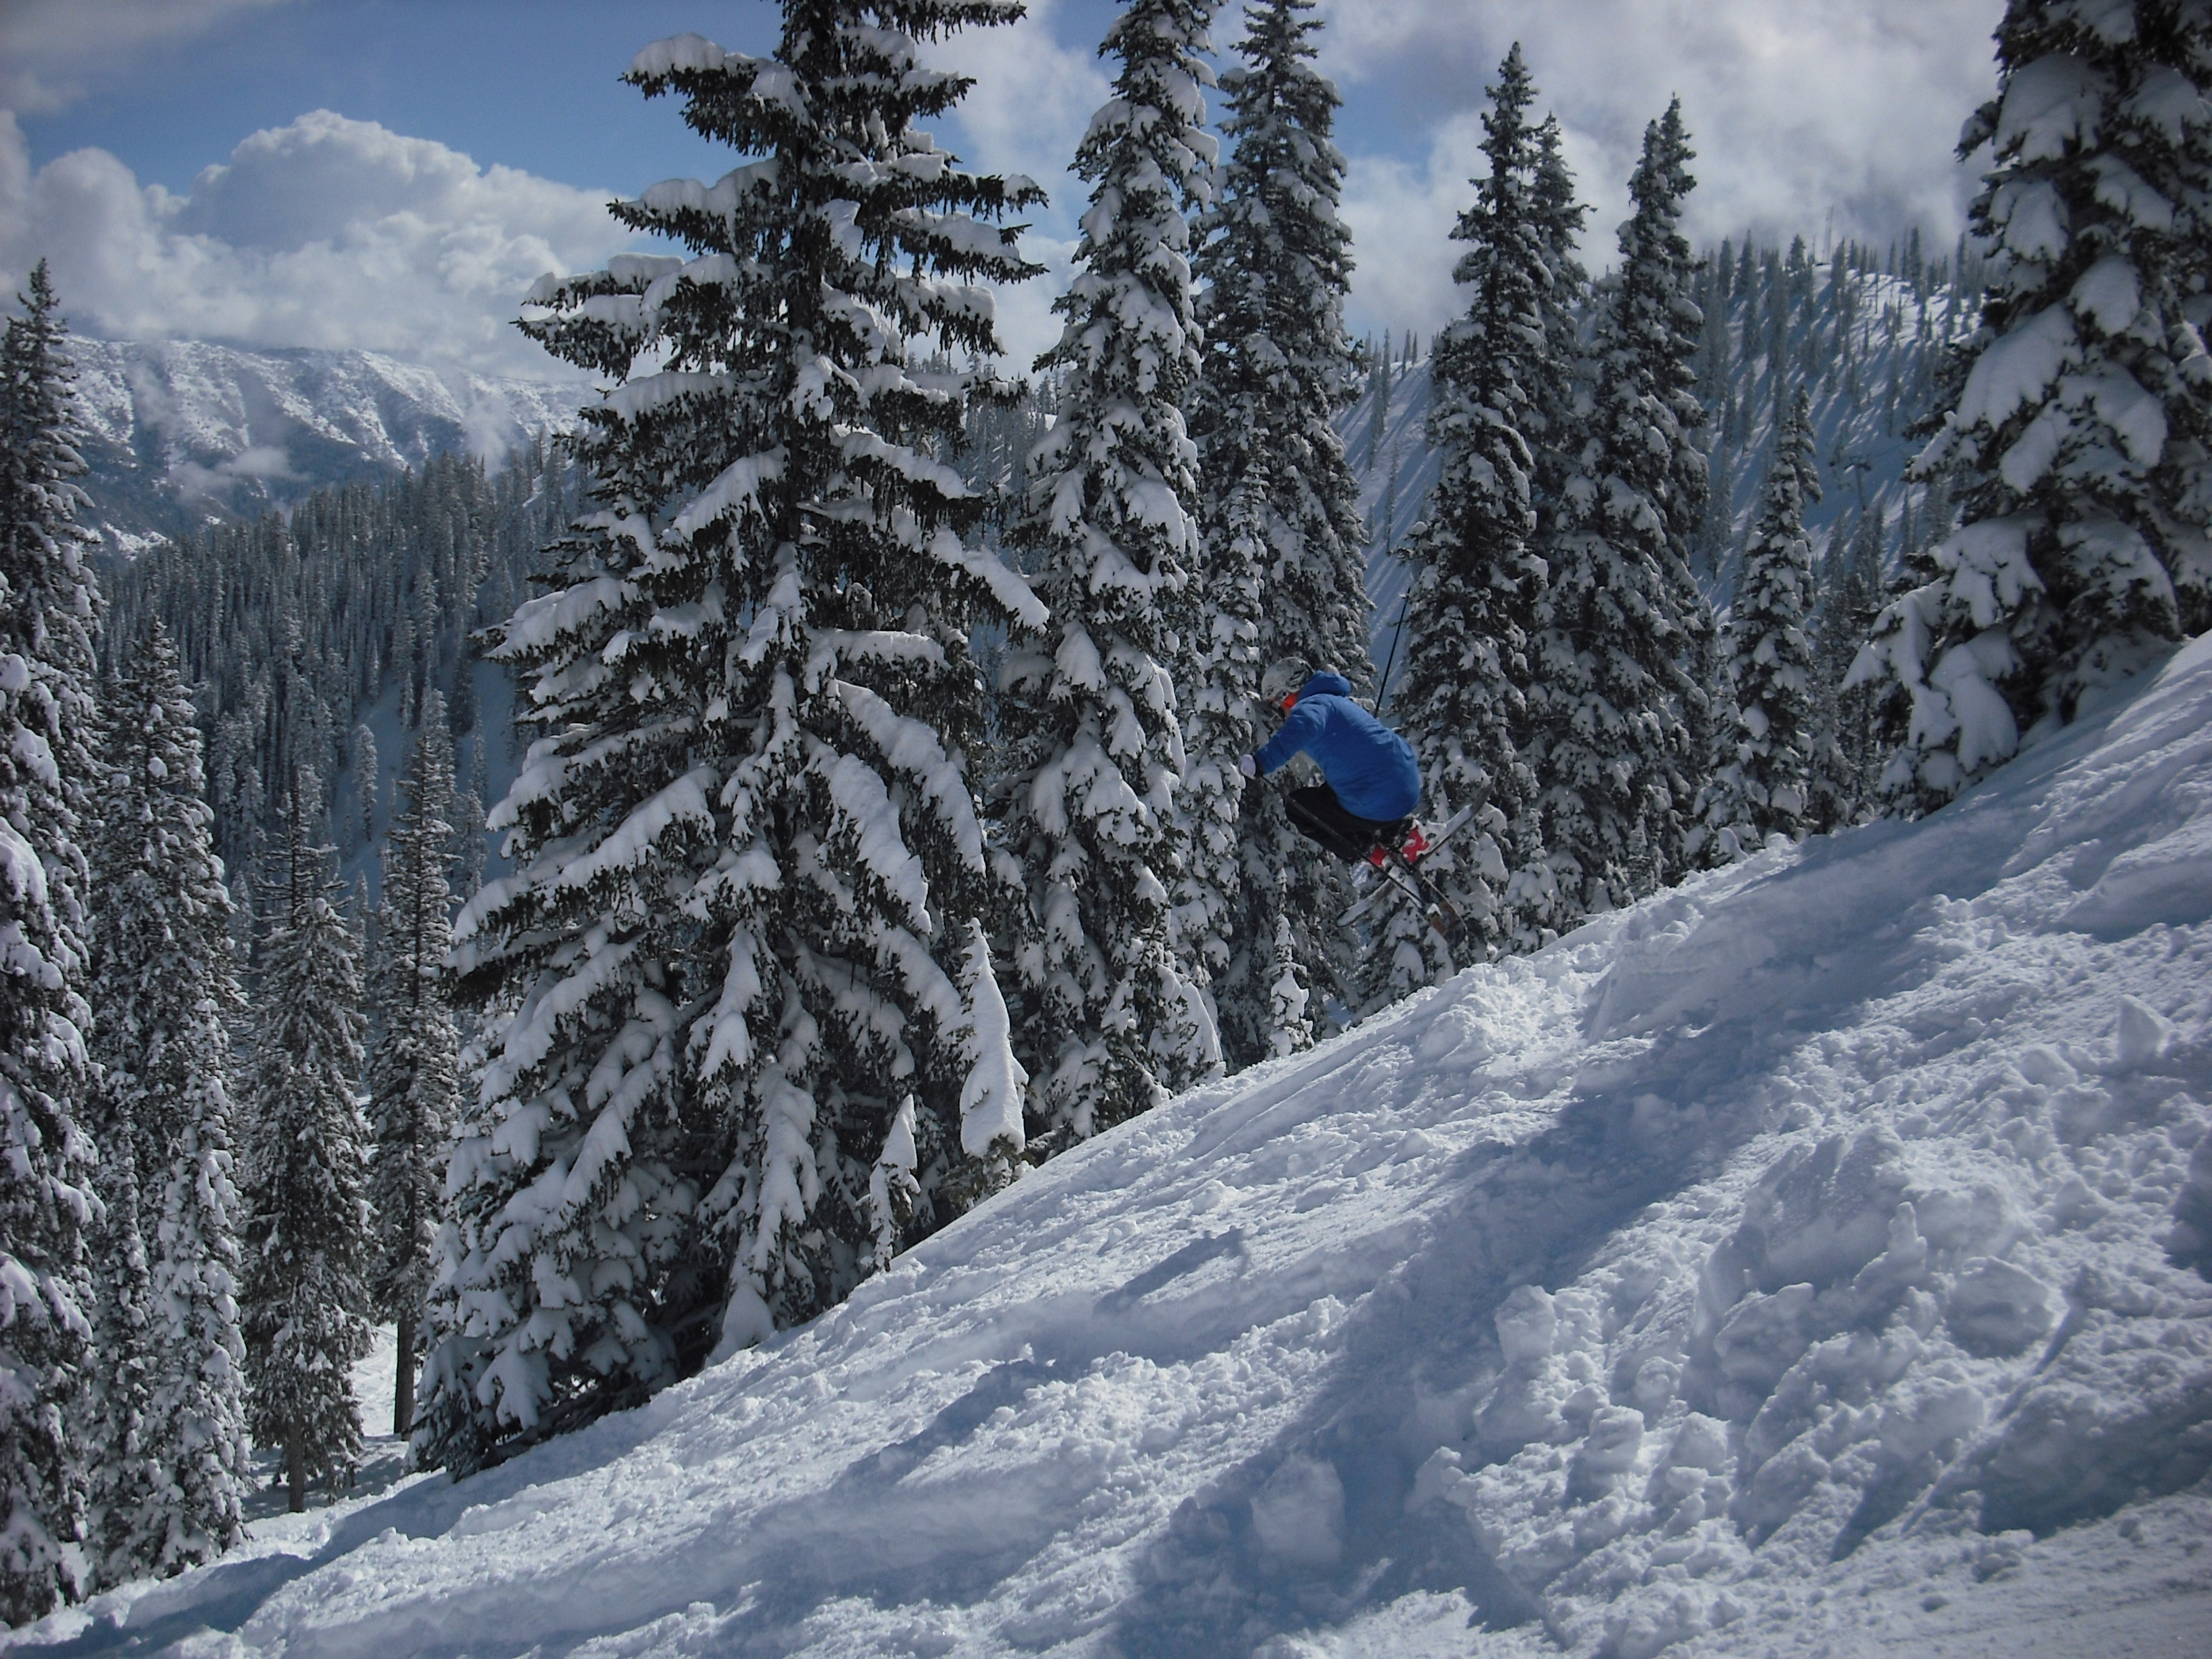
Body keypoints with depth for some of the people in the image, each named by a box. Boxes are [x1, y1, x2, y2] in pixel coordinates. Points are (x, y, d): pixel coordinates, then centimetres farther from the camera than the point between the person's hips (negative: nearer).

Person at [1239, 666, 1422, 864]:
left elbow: (1301, 729, -36)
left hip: (1377, 809, -9)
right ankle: (1394, 829, 28)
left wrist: (1261, 763, -42)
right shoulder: (1338, 701, 20)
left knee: (1295, 806, 11)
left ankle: (1361, 848, 12)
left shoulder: (1312, 705, -10)